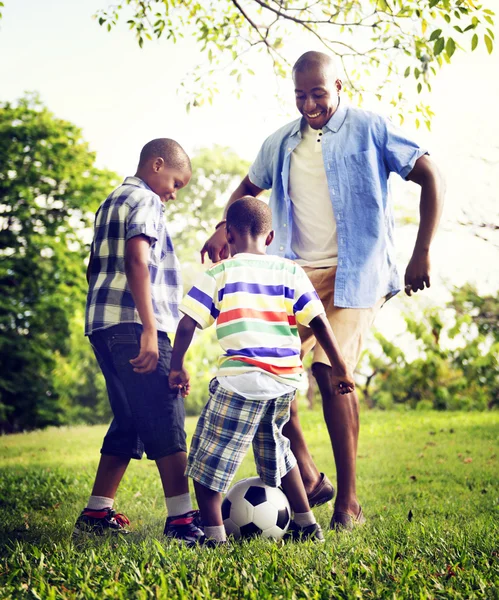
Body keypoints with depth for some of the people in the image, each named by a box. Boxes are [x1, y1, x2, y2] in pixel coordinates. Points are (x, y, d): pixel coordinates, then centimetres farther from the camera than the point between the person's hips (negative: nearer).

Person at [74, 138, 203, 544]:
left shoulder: (111, 204, 25)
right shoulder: (145, 201, -4)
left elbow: (96, 268, 28)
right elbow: (137, 260, -18)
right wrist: (149, 330, -23)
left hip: (102, 326, 10)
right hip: (133, 324, -10)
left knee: (129, 423, 13)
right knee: (166, 421, -10)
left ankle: (97, 513, 14)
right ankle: (181, 517, -12)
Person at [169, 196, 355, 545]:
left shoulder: (218, 275, 2)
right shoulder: (290, 272, 10)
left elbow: (188, 323, -1)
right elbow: (318, 321, 6)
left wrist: (177, 366, 11)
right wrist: (340, 368, 11)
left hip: (241, 379, -5)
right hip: (286, 380, 5)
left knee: (210, 454, 6)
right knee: (275, 449, 26)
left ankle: (213, 534, 2)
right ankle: (307, 525, 30)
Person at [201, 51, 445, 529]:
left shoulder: (369, 130, -1)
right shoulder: (280, 144, 13)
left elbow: (429, 177, -2)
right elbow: (249, 188, 29)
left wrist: (421, 253, -9)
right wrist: (223, 228, 7)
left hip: (355, 272, -5)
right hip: (297, 272, 5)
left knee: (330, 370, -16)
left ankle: (347, 502, -4)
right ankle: (308, 479, 6)